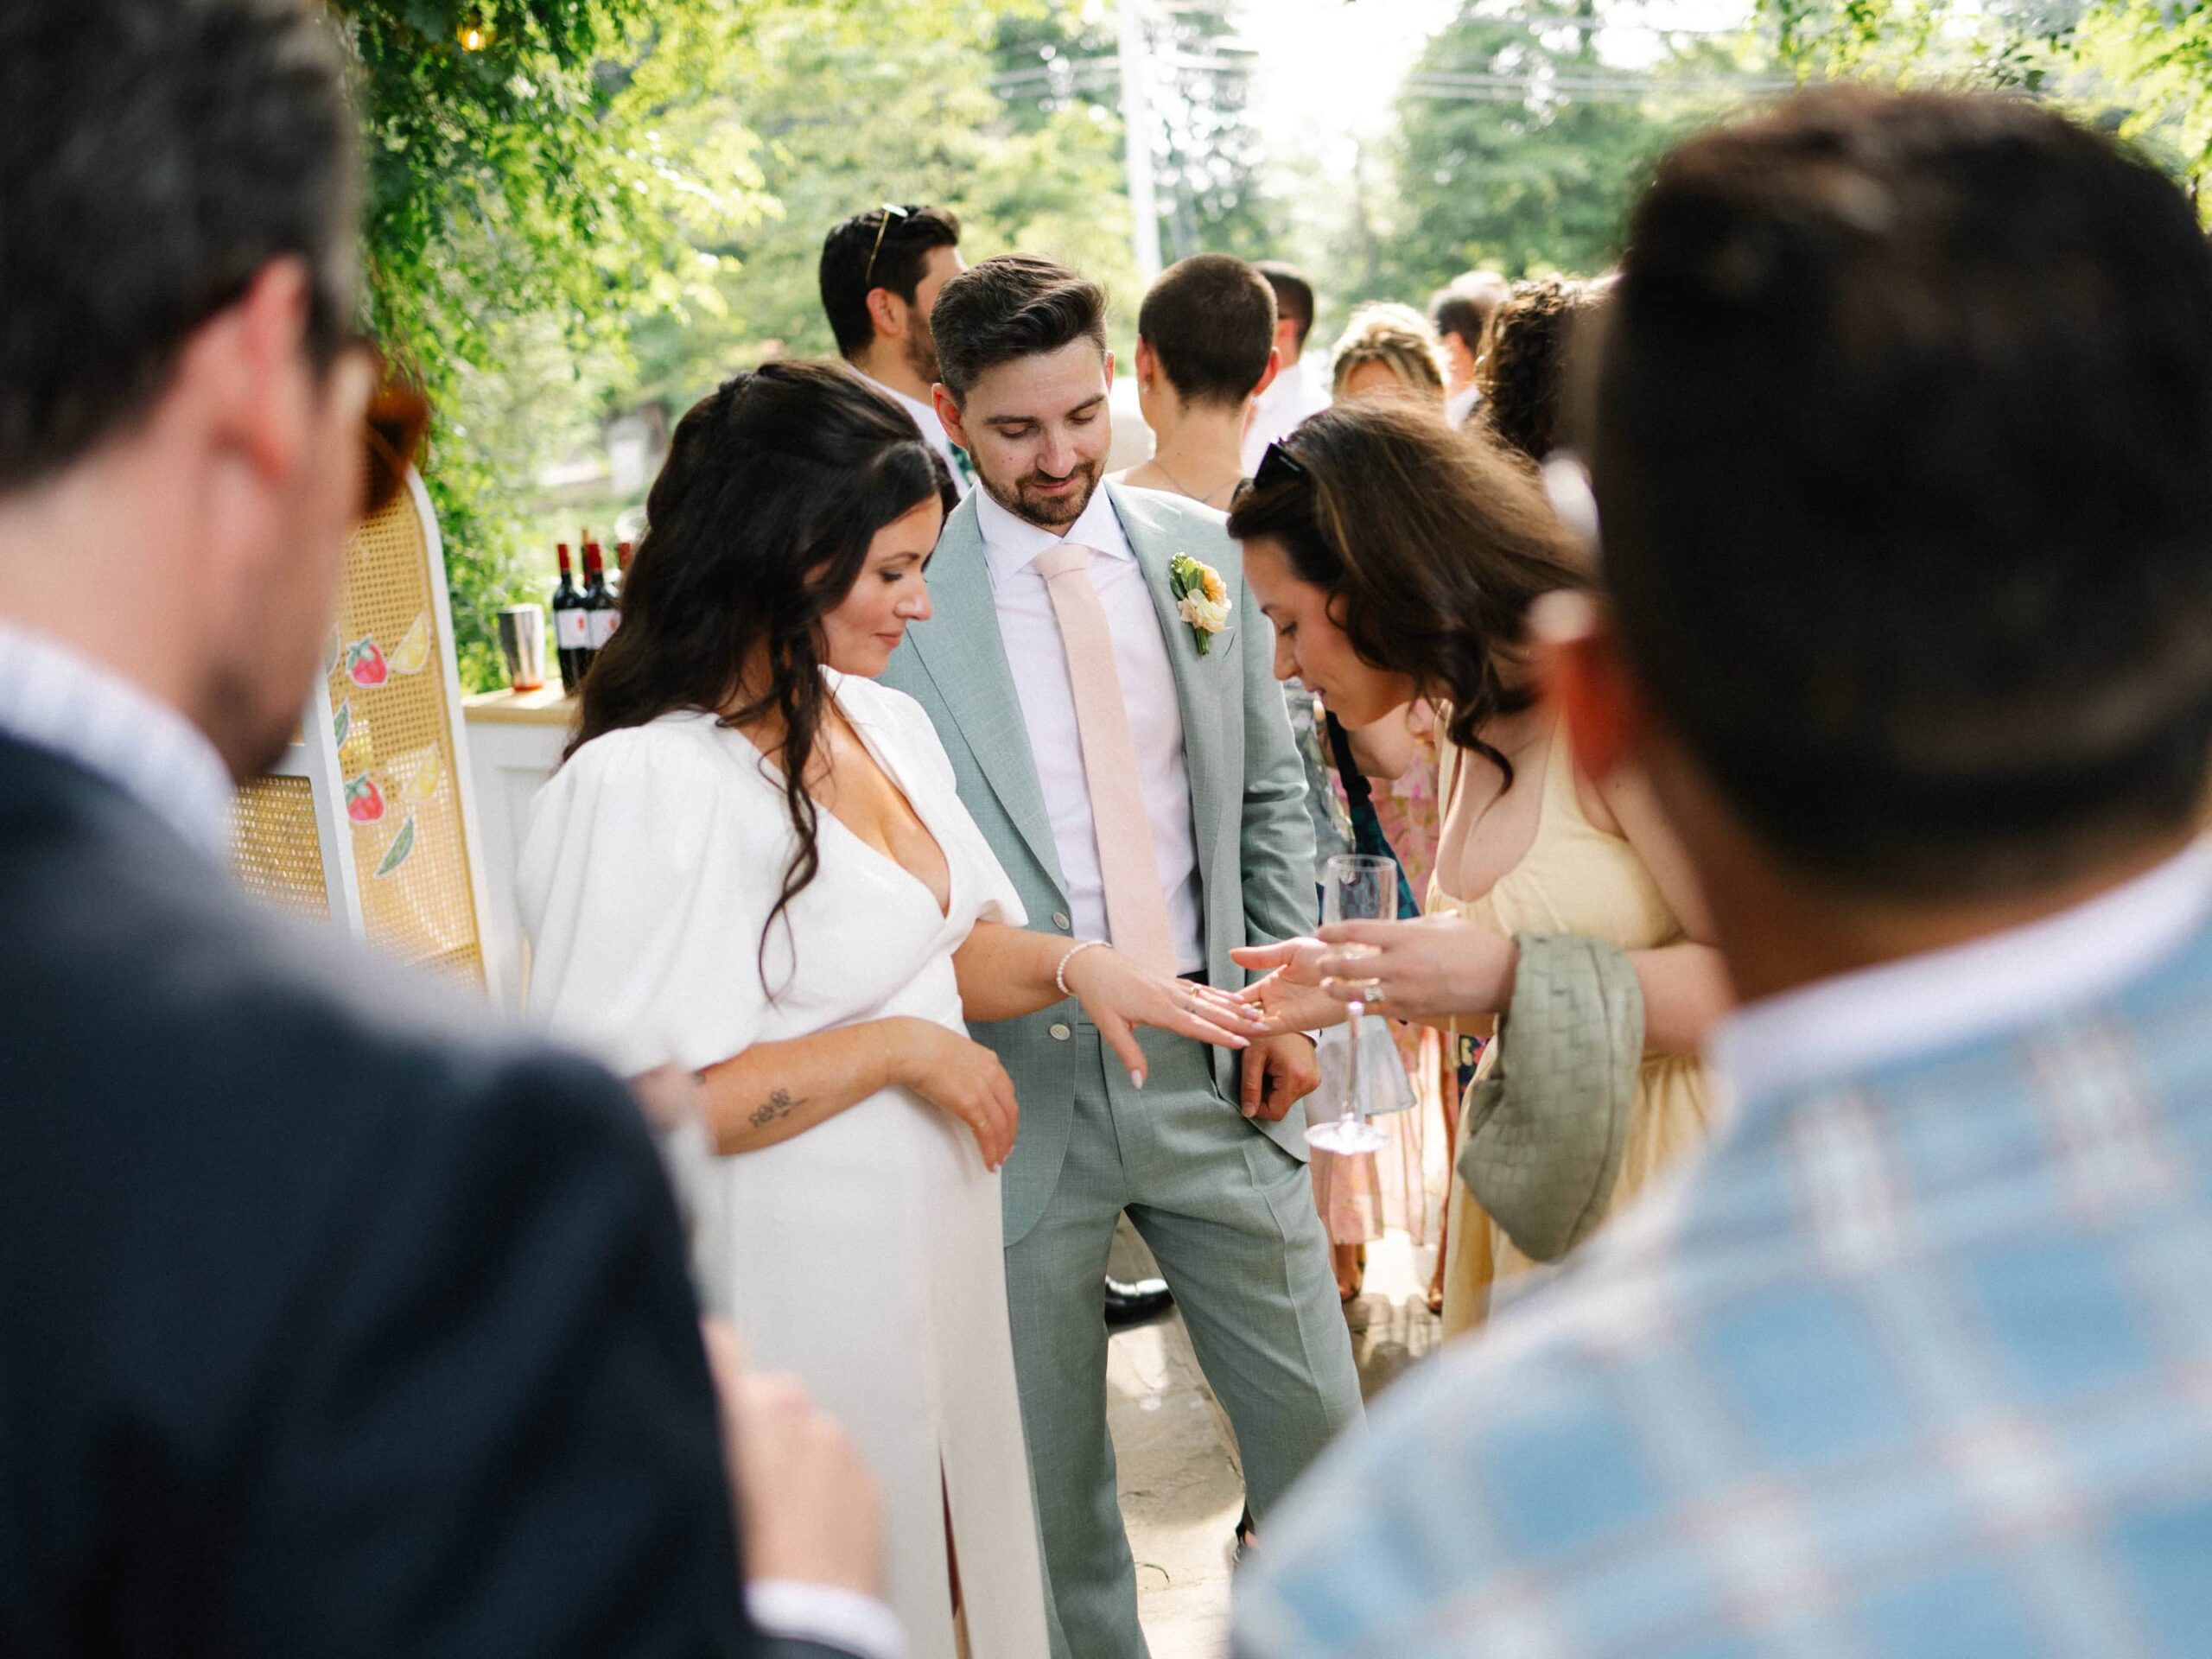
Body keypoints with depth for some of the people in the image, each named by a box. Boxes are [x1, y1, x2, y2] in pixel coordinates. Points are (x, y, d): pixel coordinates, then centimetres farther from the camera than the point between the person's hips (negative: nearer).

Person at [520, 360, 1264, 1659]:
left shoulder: (886, 722, 3)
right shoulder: (648, 786, -23)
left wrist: (1069, 967, -6)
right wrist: (899, 1049, -20)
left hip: (934, 1251, 8)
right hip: (801, 1290, -8)